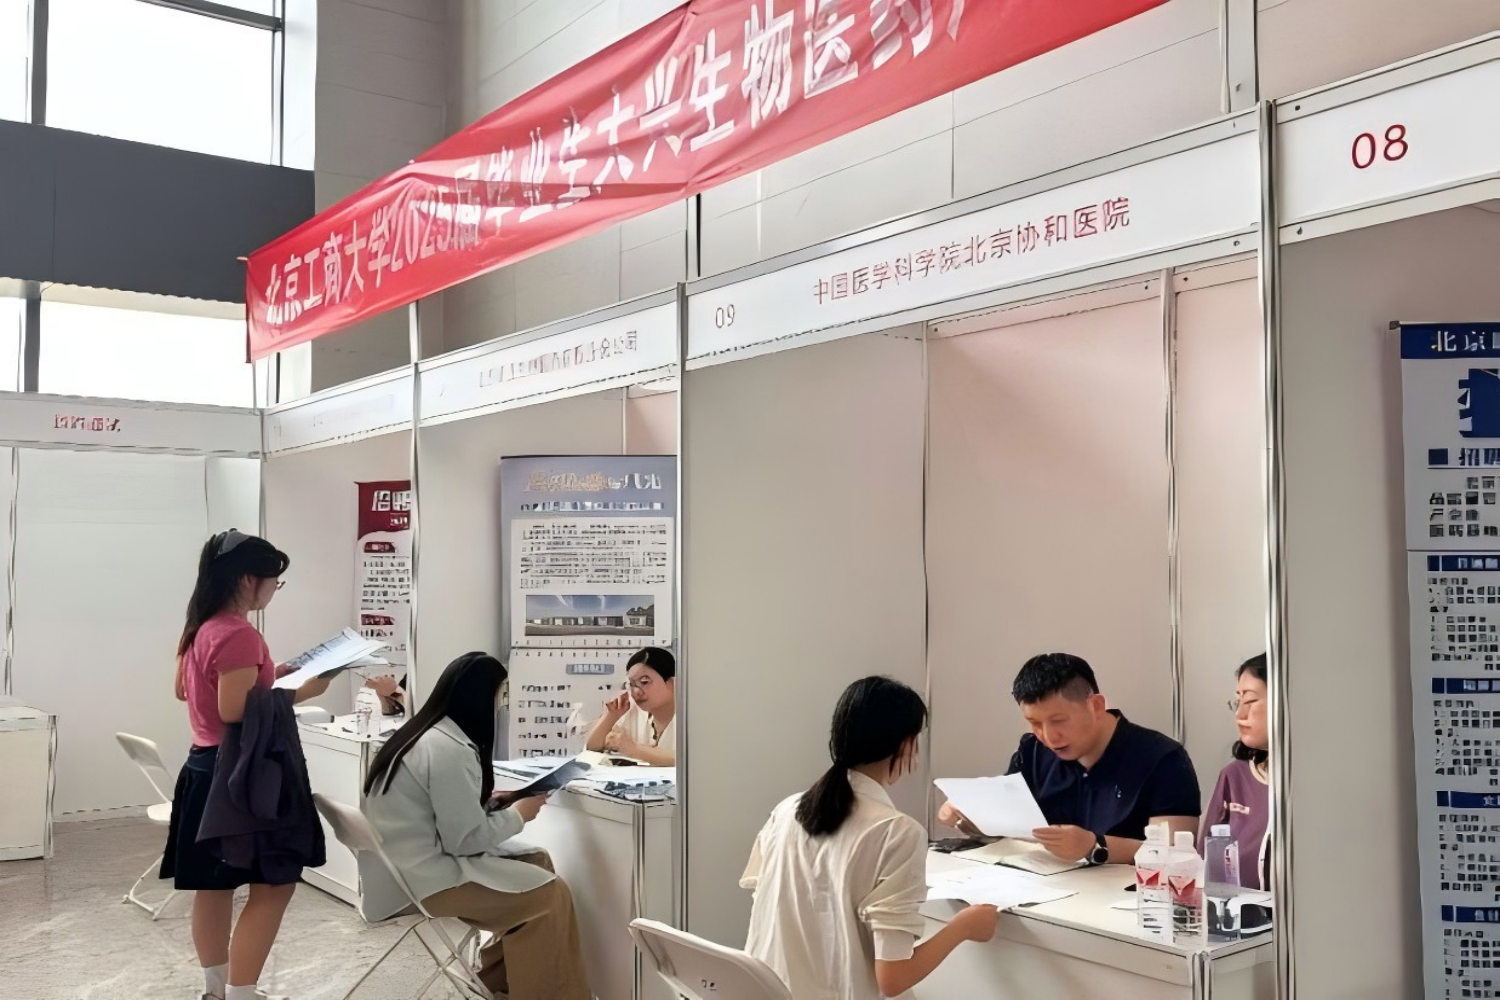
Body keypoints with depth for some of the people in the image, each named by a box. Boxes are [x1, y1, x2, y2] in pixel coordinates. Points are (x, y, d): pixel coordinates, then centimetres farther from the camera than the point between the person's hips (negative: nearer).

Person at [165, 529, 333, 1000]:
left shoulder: (201, 628, 10)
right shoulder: (239, 635, -21)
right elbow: (235, 711, -26)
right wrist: (299, 692, -18)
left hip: (206, 768, 10)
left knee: (215, 885, 16)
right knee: (273, 885, -4)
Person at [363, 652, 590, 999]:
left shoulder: (423, 733, 8)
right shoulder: (450, 750, -22)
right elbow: (466, 840, -19)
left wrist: (487, 802, 7)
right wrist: (517, 814, -5)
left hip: (408, 865, 10)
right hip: (428, 878, -10)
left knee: (538, 862, 13)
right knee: (551, 892, -8)